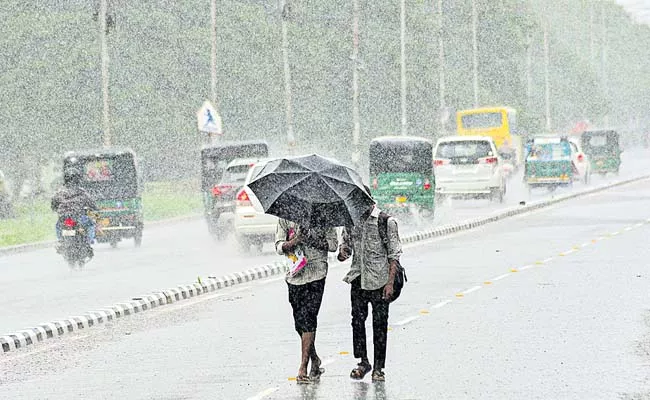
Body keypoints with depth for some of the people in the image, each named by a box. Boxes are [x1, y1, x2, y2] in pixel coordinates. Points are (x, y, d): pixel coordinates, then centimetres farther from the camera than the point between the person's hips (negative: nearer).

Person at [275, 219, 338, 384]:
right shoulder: (285, 218, 8)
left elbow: (332, 244, 2)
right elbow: (279, 247, 3)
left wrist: (313, 240, -15)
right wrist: (293, 242, -19)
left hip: (316, 273, -3)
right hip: (295, 274, 3)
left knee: (308, 318, -13)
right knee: (299, 321, 6)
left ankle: (303, 368, -13)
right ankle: (314, 359, 28)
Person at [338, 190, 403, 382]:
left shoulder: (386, 222, -5)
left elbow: (394, 255, -5)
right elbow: (346, 242, 20)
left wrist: (390, 282, -12)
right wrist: (343, 252, -6)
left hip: (380, 280, -4)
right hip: (358, 280, 4)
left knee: (380, 323, -1)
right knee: (357, 320, 5)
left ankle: (378, 368, 5)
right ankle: (363, 362, 18)